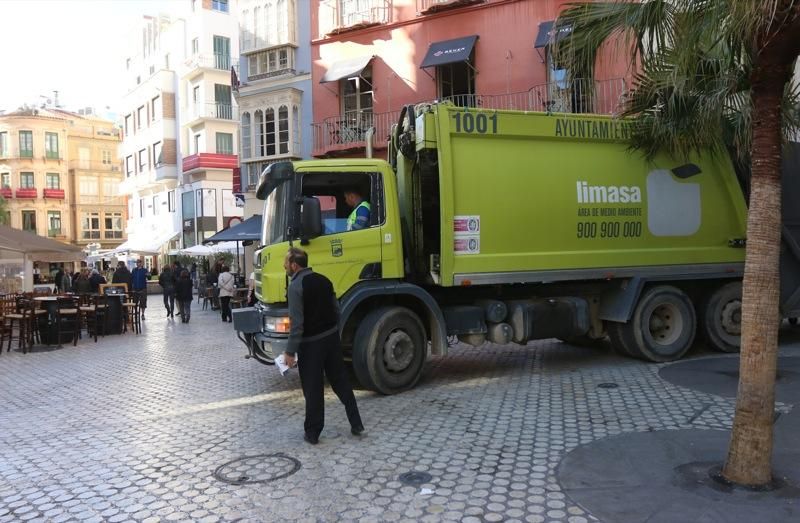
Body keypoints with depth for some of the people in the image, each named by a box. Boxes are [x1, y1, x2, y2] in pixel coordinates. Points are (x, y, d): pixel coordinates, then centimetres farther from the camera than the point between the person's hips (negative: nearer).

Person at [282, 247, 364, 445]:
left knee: (313, 389, 4)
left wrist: (290, 351, -15)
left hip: (311, 343, -6)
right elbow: (336, 309, 12)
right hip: (332, 337, 6)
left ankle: (312, 433, 14)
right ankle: (356, 424, 19)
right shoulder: (323, 280, 7)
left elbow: (296, 322, -19)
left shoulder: (296, 286, -15)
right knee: (341, 381, 14)